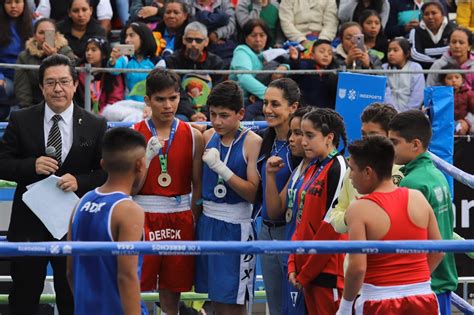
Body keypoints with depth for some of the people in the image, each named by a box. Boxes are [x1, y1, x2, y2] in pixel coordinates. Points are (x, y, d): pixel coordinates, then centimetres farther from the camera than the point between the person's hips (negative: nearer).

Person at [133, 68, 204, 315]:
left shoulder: (193, 137, 4)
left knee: (172, 291, 7)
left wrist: (195, 221, 3)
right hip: (143, 219, -1)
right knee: (135, 289, -3)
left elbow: (198, 185, 8)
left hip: (180, 218, 2)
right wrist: (148, 155, -16)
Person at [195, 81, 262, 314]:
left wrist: (220, 167, -23)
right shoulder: (208, 137, 6)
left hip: (235, 226, -5)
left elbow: (254, 194, -17)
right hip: (207, 222, 5)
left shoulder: (252, 142, -10)